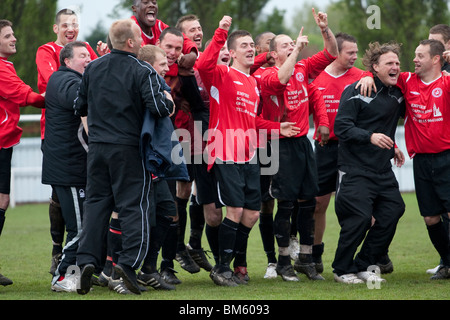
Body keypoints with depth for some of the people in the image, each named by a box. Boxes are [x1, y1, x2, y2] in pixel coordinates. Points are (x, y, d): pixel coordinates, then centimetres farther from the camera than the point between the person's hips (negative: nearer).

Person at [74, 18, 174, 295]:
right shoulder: (143, 72, -10)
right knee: (133, 205, 0)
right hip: (129, 148, -4)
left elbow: (80, 107, 13)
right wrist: (168, 101, 2)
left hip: (97, 146, 4)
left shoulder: (93, 68, 6)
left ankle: (87, 260, -1)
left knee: (96, 202, 9)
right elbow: (159, 108, -19)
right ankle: (129, 261, -11)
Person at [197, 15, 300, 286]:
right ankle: (222, 269, 2)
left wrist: (277, 128, 18)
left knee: (252, 214, 7)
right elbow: (203, 65, -28)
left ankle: (229, 265, 19)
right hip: (226, 154, -8)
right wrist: (220, 34, -30)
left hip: (249, 156, 8)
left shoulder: (254, 83, 19)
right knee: (236, 211, -11)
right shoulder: (223, 75, -5)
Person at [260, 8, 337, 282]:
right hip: (282, 145, -6)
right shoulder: (268, 76, -11)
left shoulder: (304, 69, 7)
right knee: (286, 203, -5)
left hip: (303, 142, 6)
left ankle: (306, 259, 16)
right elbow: (280, 79, -34)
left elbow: (331, 54, 6)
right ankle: (284, 262, 5)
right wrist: (298, 49, -30)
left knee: (308, 202, 7)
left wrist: (325, 29, -10)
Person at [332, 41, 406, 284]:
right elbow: (341, 127, -15)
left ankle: (364, 266, 14)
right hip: (355, 170, -7)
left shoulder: (397, 93, 11)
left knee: (392, 212, 0)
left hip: (383, 171, 7)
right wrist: (370, 137, -25)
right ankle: (342, 270, 7)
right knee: (359, 218, -12)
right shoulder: (357, 91, -8)